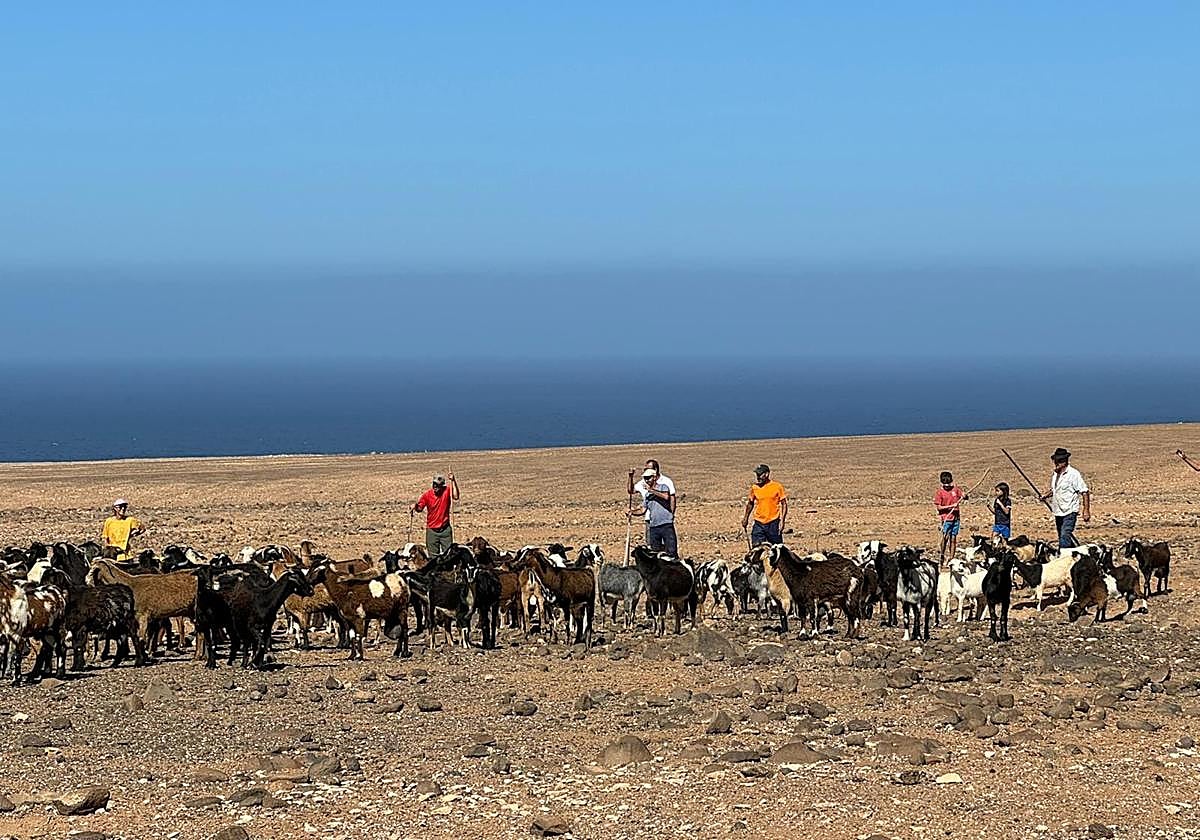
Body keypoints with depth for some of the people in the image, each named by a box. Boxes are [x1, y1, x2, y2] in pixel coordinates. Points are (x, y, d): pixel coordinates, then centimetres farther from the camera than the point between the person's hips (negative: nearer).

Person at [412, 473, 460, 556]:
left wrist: (453, 481, -28)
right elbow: (420, 508, 2)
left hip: (445, 529, -1)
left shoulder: (447, 491, -6)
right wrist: (415, 507, -21)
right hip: (432, 530, 1)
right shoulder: (427, 494, -3)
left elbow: (455, 497, -25)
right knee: (433, 556, 5)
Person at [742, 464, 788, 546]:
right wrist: (745, 518, 15)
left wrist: (782, 520, -9)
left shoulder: (777, 487, -5)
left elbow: (784, 504, -1)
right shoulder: (754, 488, 4)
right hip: (759, 524, 3)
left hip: (773, 524, -3)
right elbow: (750, 503, 18)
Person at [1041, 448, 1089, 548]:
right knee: (1062, 537, 15)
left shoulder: (1073, 474, -12)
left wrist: (1086, 510, -17)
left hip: (1070, 512, -8)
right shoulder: (1054, 474, 10)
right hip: (1058, 512, 8)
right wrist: (1047, 495, 7)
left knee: (1065, 537, -19)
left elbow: (1085, 492, -12)